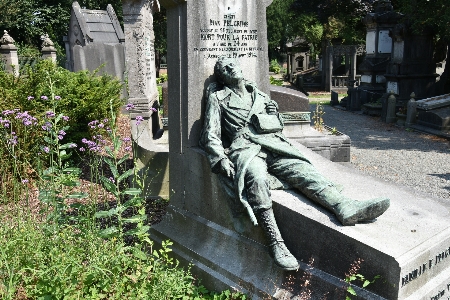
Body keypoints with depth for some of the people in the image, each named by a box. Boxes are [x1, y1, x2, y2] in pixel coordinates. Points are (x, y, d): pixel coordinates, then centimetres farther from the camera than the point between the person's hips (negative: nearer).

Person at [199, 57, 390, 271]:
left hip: (273, 144, 4)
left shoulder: (257, 93, 31)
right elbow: (210, 135, 10)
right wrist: (221, 159, -7)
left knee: (301, 168, -24)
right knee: (257, 178, -37)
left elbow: (274, 116, 32)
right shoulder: (217, 98, 19)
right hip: (245, 147, -4)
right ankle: (276, 243, -43)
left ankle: (344, 207, -44)